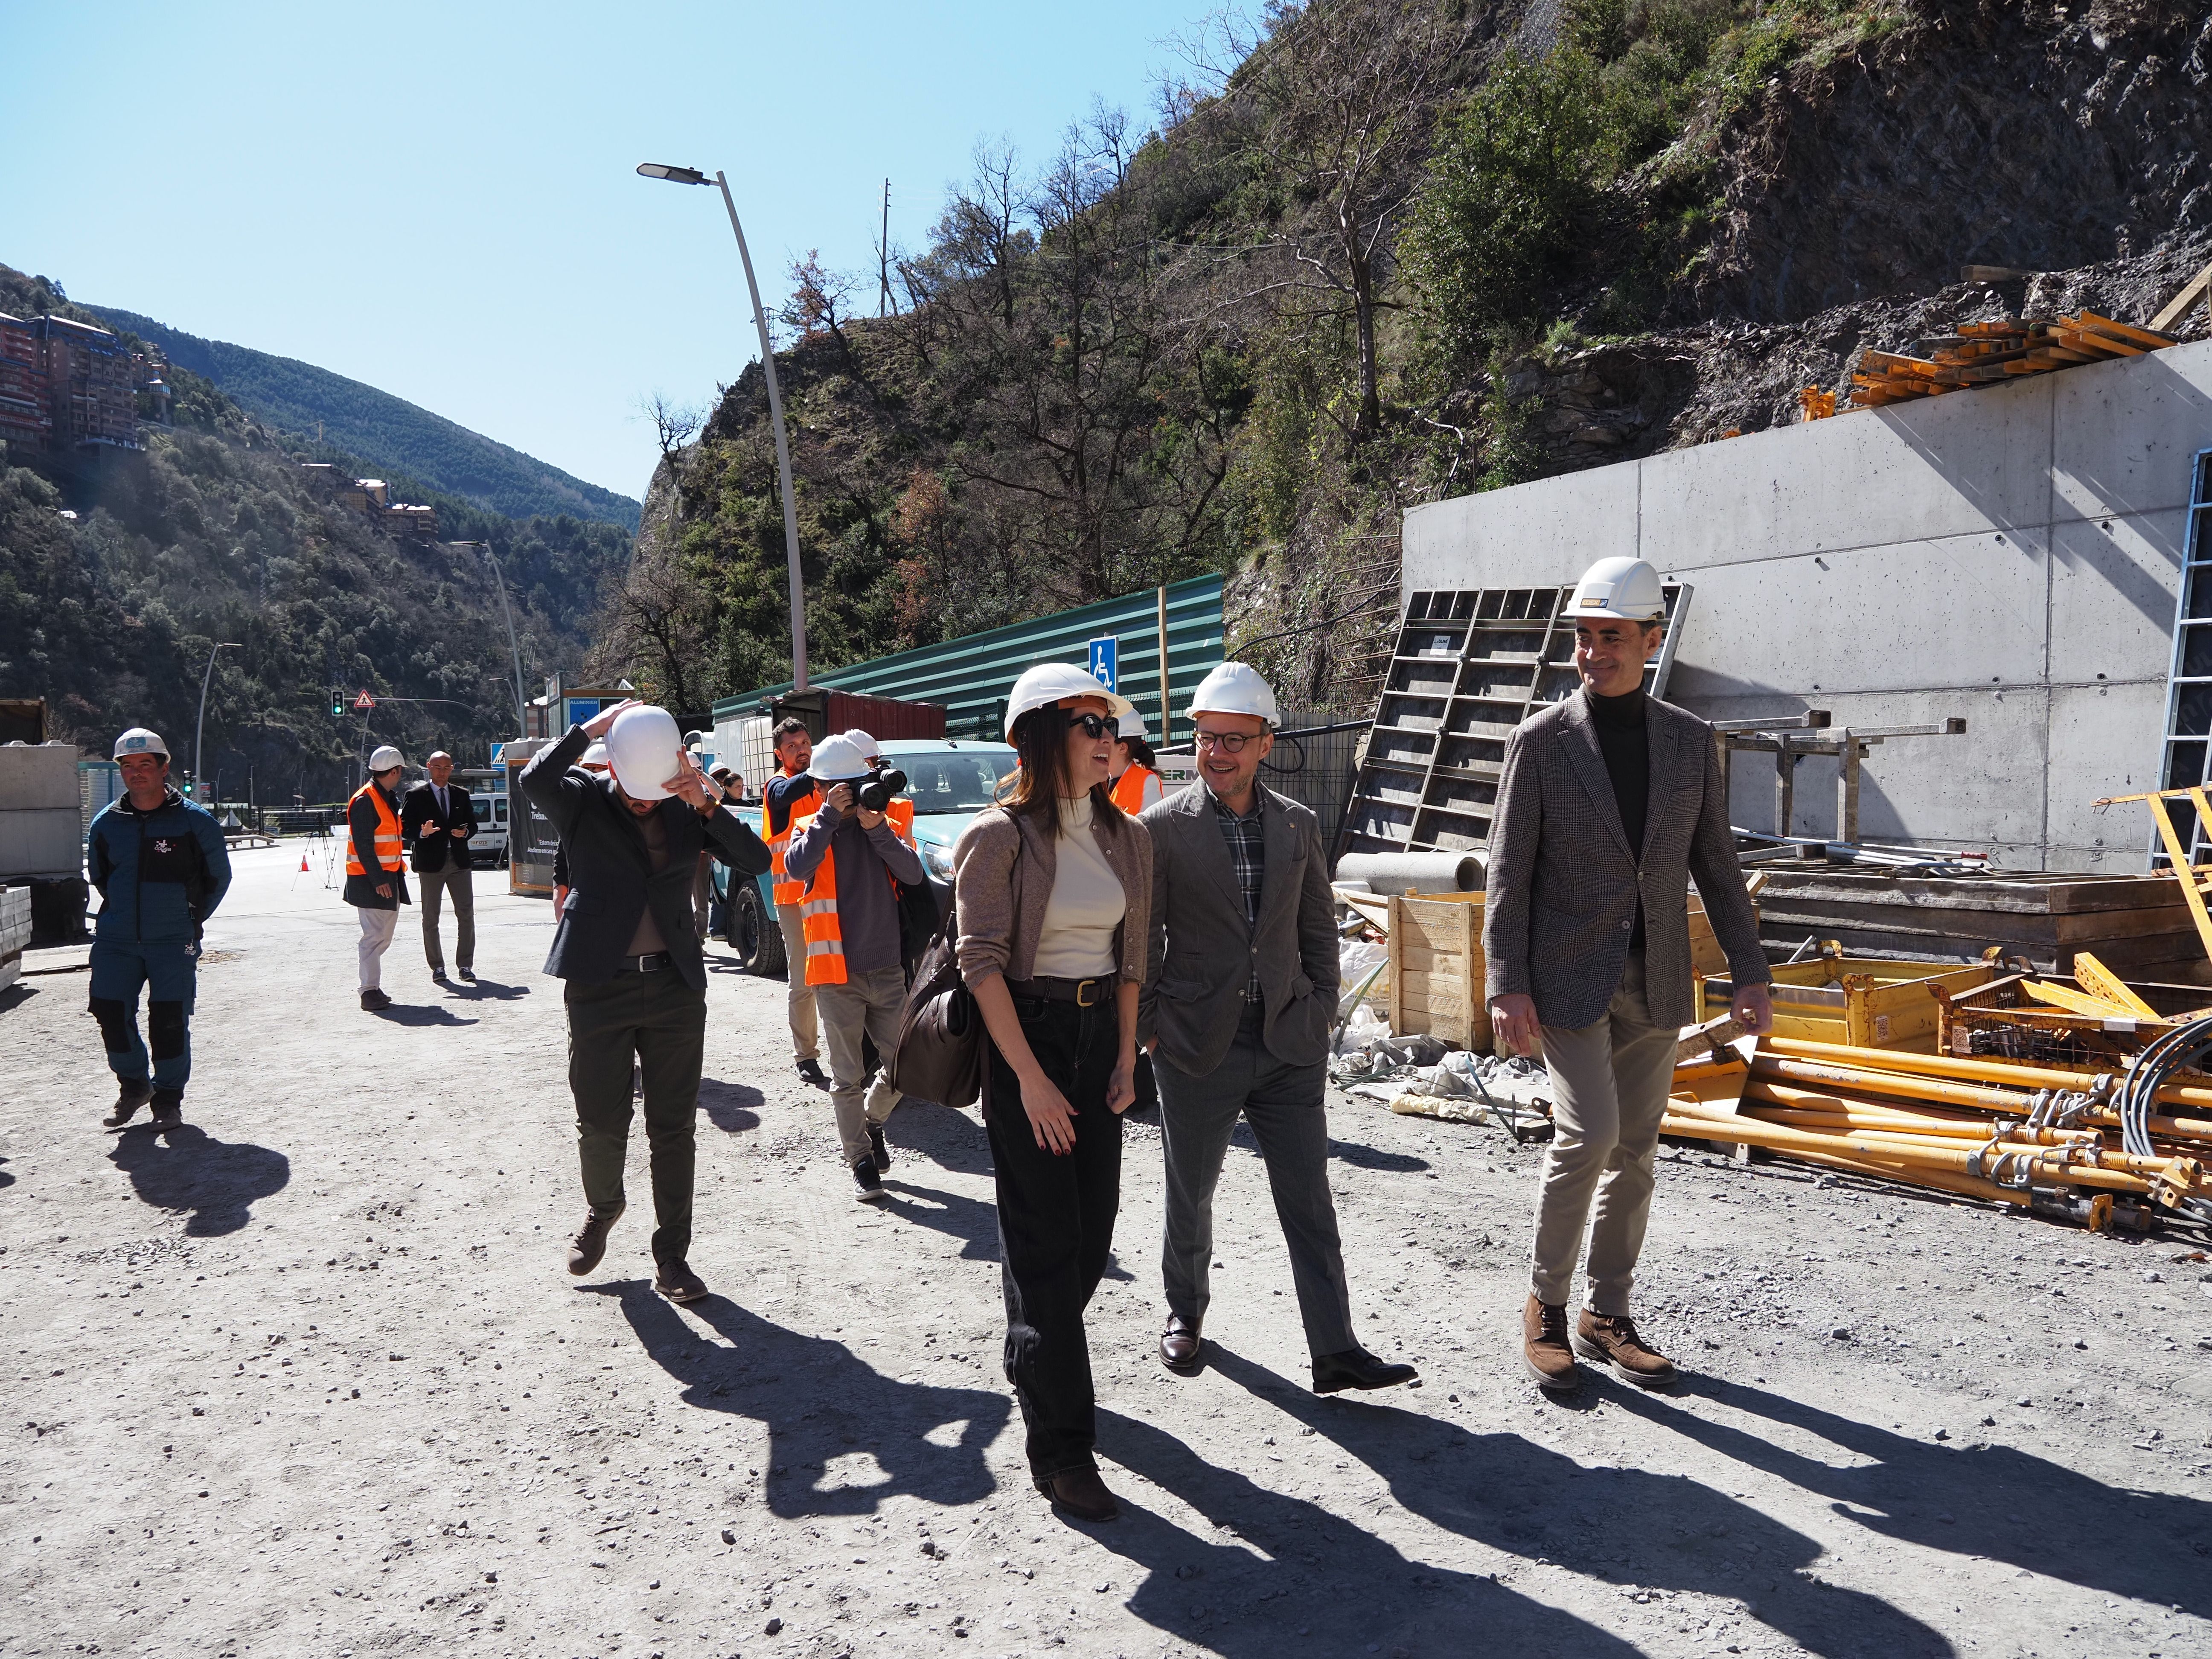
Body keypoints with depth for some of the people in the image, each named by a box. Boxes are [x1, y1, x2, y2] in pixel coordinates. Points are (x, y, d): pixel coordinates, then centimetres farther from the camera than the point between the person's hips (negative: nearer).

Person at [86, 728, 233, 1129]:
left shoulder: (195, 821, -5)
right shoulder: (105, 823, 4)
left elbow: (219, 876, 6)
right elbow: (98, 875, 21)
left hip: (174, 942, -3)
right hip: (115, 941, 3)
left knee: (170, 1019, -4)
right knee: (109, 1010, 0)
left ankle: (168, 1097, 13)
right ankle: (133, 1085, 23)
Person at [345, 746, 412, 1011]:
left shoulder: (387, 798, 15)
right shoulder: (364, 800, -15)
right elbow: (363, 845, -20)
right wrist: (378, 880, -24)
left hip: (389, 876, 10)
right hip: (370, 879, -10)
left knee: (384, 934, 14)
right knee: (374, 935, -9)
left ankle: (372, 987, 23)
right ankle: (370, 992, -5)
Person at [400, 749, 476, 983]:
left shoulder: (461, 794, 12)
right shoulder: (416, 796, 0)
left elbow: (473, 825, 16)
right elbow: (405, 830, -3)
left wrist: (465, 832, -6)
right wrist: (422, 833, -22)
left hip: (459, 860, 3)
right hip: (431, 861, -3)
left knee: (466, 914, 0)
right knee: (430, 918, 4)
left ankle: (465, 965, 7)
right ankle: (437, 966, 13)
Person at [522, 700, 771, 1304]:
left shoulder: (688, 809, 4)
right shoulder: (583, 801, -1)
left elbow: (756, 860, -6)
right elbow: (536, 779, -24)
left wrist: (707, 805, -17)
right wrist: (595, 726, -17)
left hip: (675, 987, 1)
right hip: (599, 987, -1)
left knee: (674, 1128, 5)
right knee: (601, 1124, 8)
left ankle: (672, 1256, 17)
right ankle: (602, 1209, 39)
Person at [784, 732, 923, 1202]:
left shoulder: (889, 820, 7)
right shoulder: (809, 827, 3)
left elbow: (913, 873, -8)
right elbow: (797, 866, -19)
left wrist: (878, 829, -18)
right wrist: (830, 816, -18)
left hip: (888, 969, 2)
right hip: (837, 974, -2)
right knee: (848, 1078, 4)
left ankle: (873, 1121, 35)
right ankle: (861, 1160, 17)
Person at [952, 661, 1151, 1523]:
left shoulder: (1127, 837, 6)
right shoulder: (1000, 836, -11)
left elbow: (1131, 957, 11)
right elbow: (982, 960, -15)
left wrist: (1126, 1059, 3)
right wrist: (1030, 1079, -17)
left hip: (1099, 1033, 6)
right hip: (1023, 1035, -6)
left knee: (1095, 1226, 11)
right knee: (1045, 1239, -3)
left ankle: (1036, 1360, 37)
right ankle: (1059, 1445, 5)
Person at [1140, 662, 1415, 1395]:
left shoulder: (1299, 825, 6)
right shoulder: (1163, 828, -5)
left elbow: (1318, 927, 13)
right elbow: (1141, 938, -2)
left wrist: (1321, 1013, 7)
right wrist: (1149, 1030, -4)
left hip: (1288, 1045, 2)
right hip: (1198, 1047, -2)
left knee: (1310, 1203, 2)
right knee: (1190, 1196, 14)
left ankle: (1335, 1353, 7)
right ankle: (1186, 1313, 36)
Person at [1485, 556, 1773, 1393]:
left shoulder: (1690, 739, 5)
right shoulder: (1540, 741, -5)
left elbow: (1714, 862, 10)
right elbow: (1508, 874, -7)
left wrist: (1749, 970, 6)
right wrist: (1506, 986, -14)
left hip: (1656, 982, 4)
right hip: (1569, 977, -4)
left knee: (1635, 1149, 9)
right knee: (1588, 1134, -13)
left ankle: (1607, 1316, 24)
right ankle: (1546, 1303, 8)